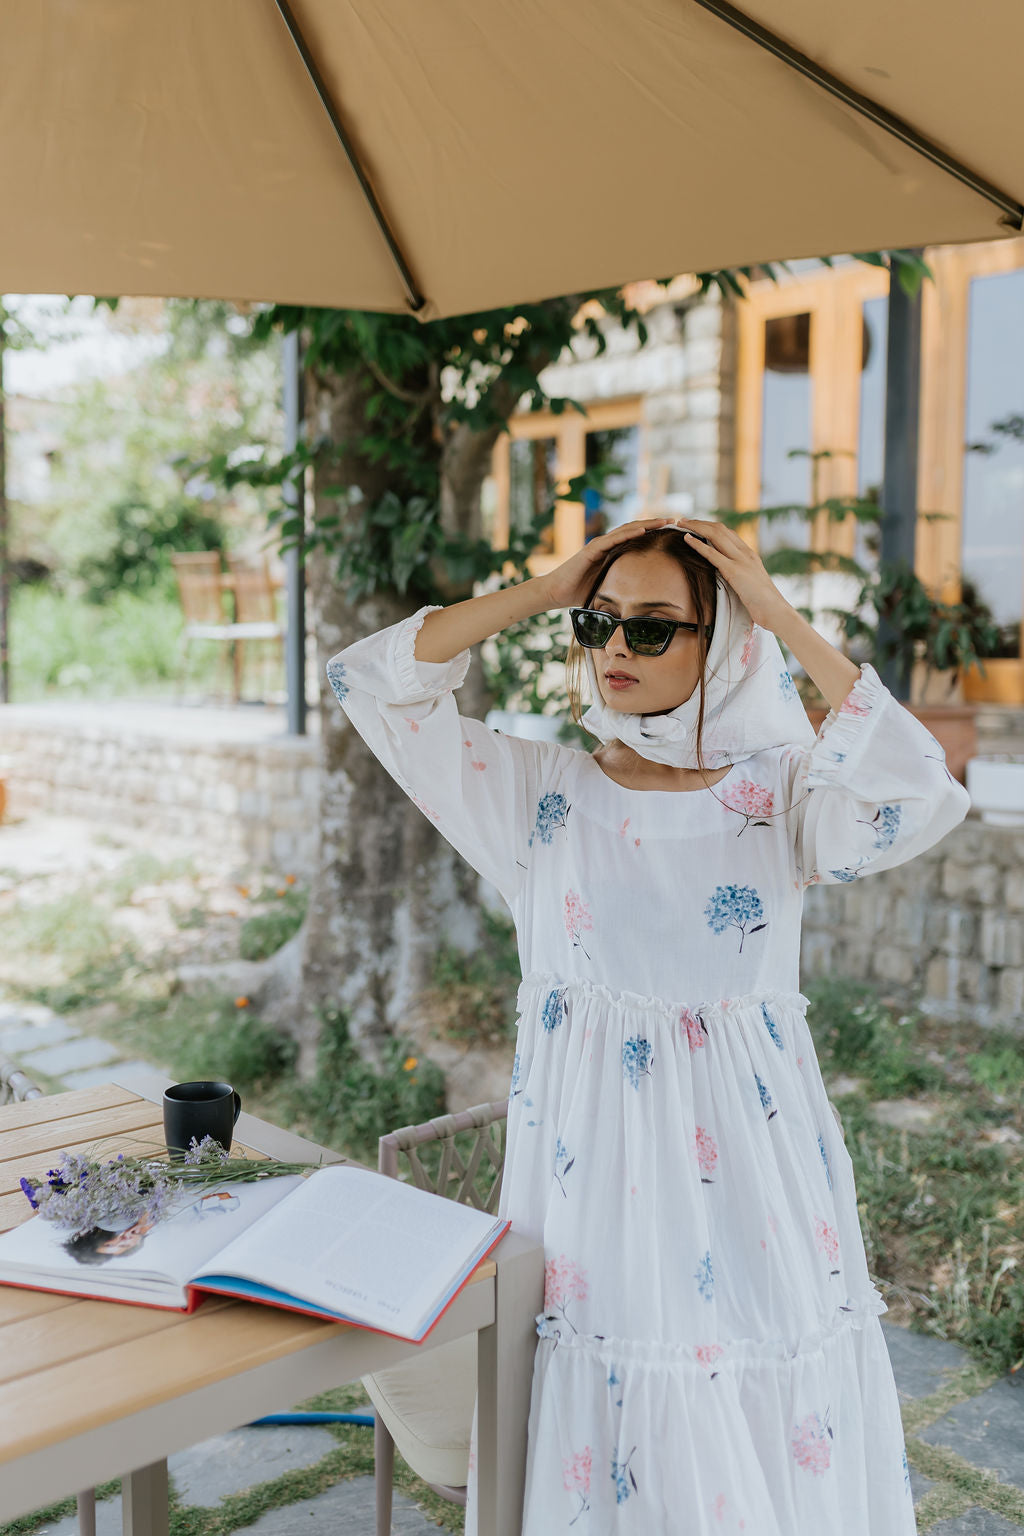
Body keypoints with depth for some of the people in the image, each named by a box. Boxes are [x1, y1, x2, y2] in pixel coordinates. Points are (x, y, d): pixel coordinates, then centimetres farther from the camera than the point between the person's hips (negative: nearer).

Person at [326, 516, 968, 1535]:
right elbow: (372, 682, -7)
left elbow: (920, 802, -21)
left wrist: (785, 622, -16)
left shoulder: (781, 791, -1)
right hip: (590, 1152, 0)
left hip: (753, 1154, 1)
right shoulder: (540, 792, 0)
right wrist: (545, 591, -7)